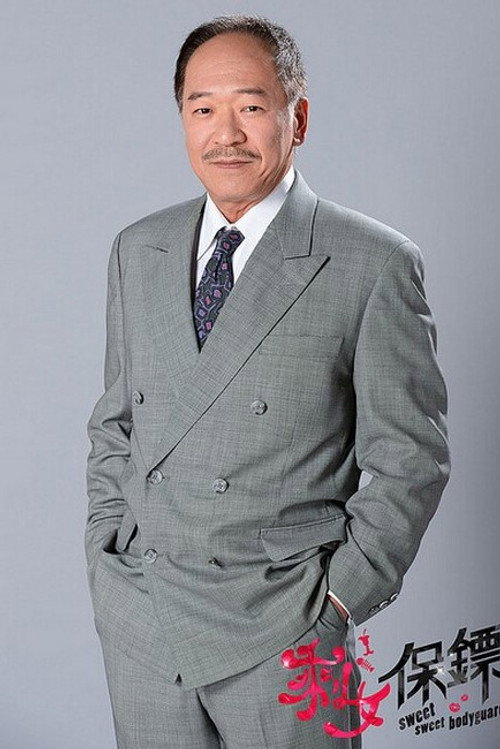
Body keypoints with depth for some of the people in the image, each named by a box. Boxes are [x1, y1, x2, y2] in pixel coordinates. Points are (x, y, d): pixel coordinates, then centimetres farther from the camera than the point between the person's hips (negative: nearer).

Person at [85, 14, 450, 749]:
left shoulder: (373, 264, -8)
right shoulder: (138, 250, 8)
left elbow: (408, 456, -6)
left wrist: (340, 597, -9)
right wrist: (107, 554, 7)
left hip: (283, 632, -4)